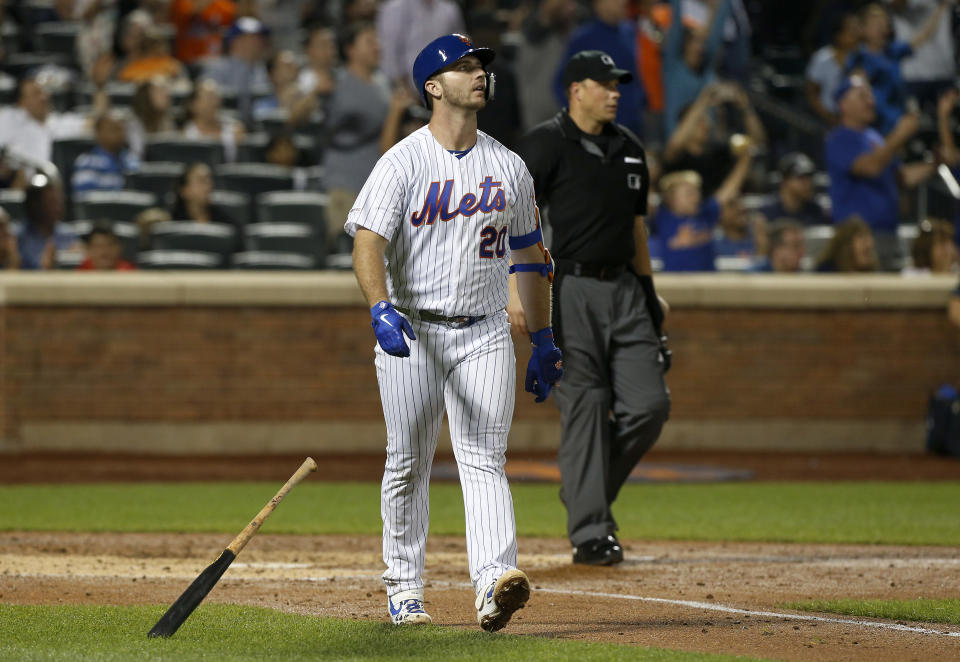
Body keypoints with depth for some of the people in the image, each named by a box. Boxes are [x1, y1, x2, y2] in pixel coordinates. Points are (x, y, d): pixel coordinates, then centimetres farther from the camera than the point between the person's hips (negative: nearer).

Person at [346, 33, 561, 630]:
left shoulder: (510, 167, 9)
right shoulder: (402, 163, -5)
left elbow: (530, 255, 17)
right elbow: (368, 243, -16)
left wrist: (545, 342, 16)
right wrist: (381, 309, -33)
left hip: (485, 335, 2)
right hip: (412, 333, -2)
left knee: (484, 459, -10)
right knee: (408, 465, 6)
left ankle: (494, 582, -25)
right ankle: (404, 587, 18)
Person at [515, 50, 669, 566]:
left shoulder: (629, 148, 16)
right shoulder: (546, 144, -5)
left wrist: (648, 290, 22)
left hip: (624, 289, 6)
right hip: (571, 289, -6)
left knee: (649, 404, -2)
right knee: (585, 409, -7)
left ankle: (587, 492, 20)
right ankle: (590, 533, -2)